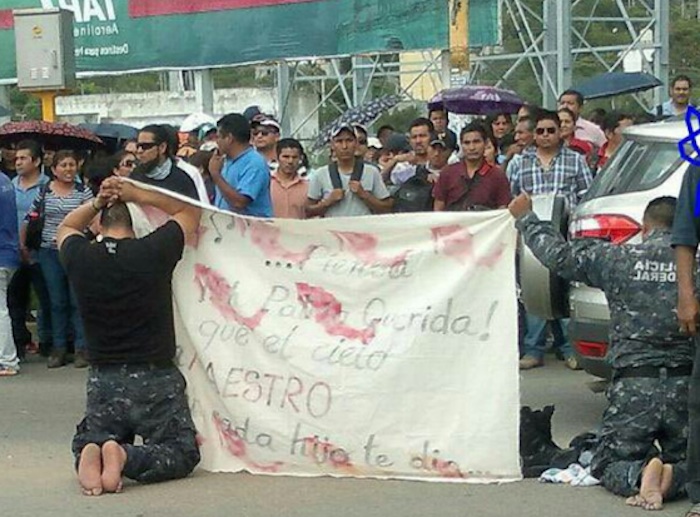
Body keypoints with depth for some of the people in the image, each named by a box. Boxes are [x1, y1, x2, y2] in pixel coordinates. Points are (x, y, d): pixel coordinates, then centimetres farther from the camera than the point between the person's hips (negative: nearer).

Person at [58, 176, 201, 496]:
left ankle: (91, 455, -13)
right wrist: (137, 195, 5)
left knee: (88, 447, 23)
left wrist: (96, 203, 8)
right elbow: (191, 212, 8)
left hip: (103, 382, 3)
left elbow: (66, 228, 22)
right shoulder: (153, 252, -10)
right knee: (183, 453, 11)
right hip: (156, 379, -2)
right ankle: (126, 458, -18)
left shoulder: (81, 259, -4)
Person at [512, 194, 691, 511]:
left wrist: (525, 218, 23)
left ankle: (639, 476, -19)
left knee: (607, 464, 15)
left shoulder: (619, 258, 0)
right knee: (685, 461, 21)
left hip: (634, 385, -1)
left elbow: (558, 254, 9)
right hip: (685, 386, 1)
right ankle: (674, 479, -14)